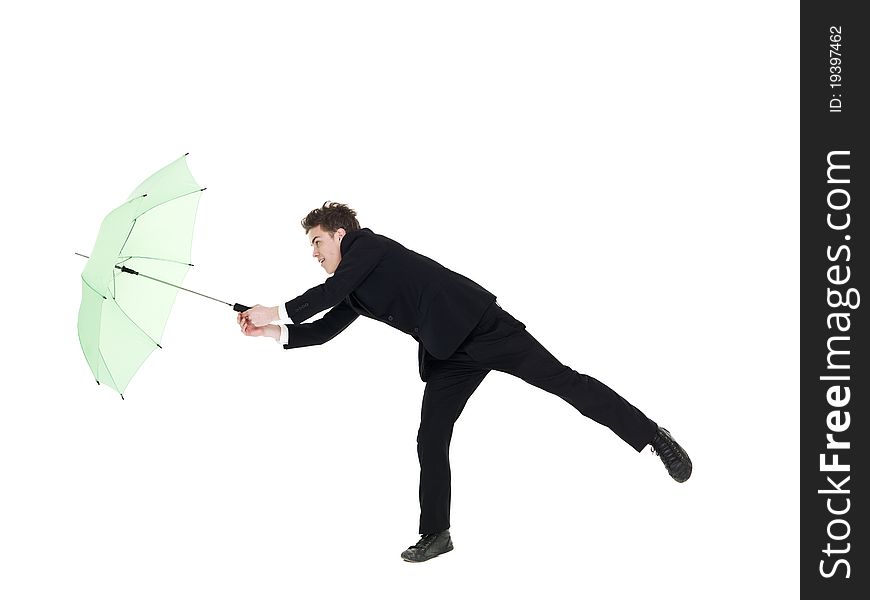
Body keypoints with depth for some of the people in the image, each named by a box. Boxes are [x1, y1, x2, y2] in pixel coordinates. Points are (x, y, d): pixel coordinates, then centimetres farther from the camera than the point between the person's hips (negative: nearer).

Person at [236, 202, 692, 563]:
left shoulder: (367, 244, -5)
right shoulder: (353, 293, 21)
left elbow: (330, 292, -16)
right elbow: (323, 329, 22)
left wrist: (278, 312, -7)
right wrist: (271, 331, 9)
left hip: (480, 325, -9)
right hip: (448, 354, 9)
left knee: (561, 380, -10)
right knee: (431, 440, 2)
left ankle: (651, 435, -3)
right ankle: (435, 533, 10)